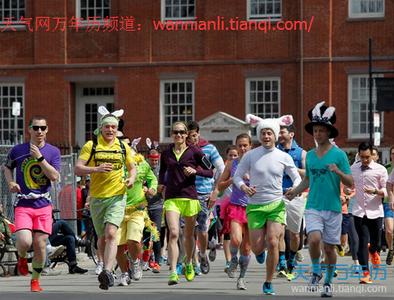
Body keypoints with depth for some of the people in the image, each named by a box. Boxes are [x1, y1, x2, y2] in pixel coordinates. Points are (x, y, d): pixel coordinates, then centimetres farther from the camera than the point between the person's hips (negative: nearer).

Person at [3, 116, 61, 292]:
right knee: (24, 242, -19)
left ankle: (35, 280, 21)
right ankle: (21, 258, 18)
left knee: (40, 244, 0)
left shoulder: (53, 152, 3)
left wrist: (40, 157, -16)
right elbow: (7, 167, 21)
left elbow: (55, 176, -10)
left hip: (43, 205, 1)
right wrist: (10, 182, 2)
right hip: (23, 204, -1)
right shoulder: (18, 150, 2)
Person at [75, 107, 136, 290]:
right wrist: (96, 169, -23)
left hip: (118, 197, -1)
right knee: (102, 238, 11)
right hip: (97, 198, 1)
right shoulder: (91, 146, 1)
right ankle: (107, 268, 31)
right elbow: (78, 169, -7)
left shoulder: (123, 147, 8)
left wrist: (131, 178, -1)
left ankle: (107, 272, -29)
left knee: (111, 233, -20)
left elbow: (132, 167, 21)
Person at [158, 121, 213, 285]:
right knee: (173, 233, -17)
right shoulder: (166, 153, 8)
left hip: (190, 196, 0)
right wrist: (161, 183, 7)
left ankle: (188, 264, 39)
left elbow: (210, 172, 3)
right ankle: (173, 272, -23)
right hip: (171, 197, 0)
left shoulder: (194, 152, 1)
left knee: (189, 235, 13)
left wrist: (195, 170, -14)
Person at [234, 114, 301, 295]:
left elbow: (297, 179, 8)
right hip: (255, 206, 0)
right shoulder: (250, 156, -1)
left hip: (276, 205, 0)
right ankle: (260, 252, 39)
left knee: (273, 242, -16)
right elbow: (237, 176, 5)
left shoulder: (284, 157, 1)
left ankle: (268, 283, 0)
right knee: (257, 248, -3)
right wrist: (244, 187, -17)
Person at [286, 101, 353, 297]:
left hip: (333, 208, -2)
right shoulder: (309, 155, 9)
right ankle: (316, 272, 5)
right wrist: (295, 191, 6)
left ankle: (328, 282, 24)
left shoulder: (339, 155, -3)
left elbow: (350, 183, -4)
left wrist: (338, 172, -22)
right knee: (314, 239, -20)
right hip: (313, 207, 2)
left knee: (329, 247, 5)